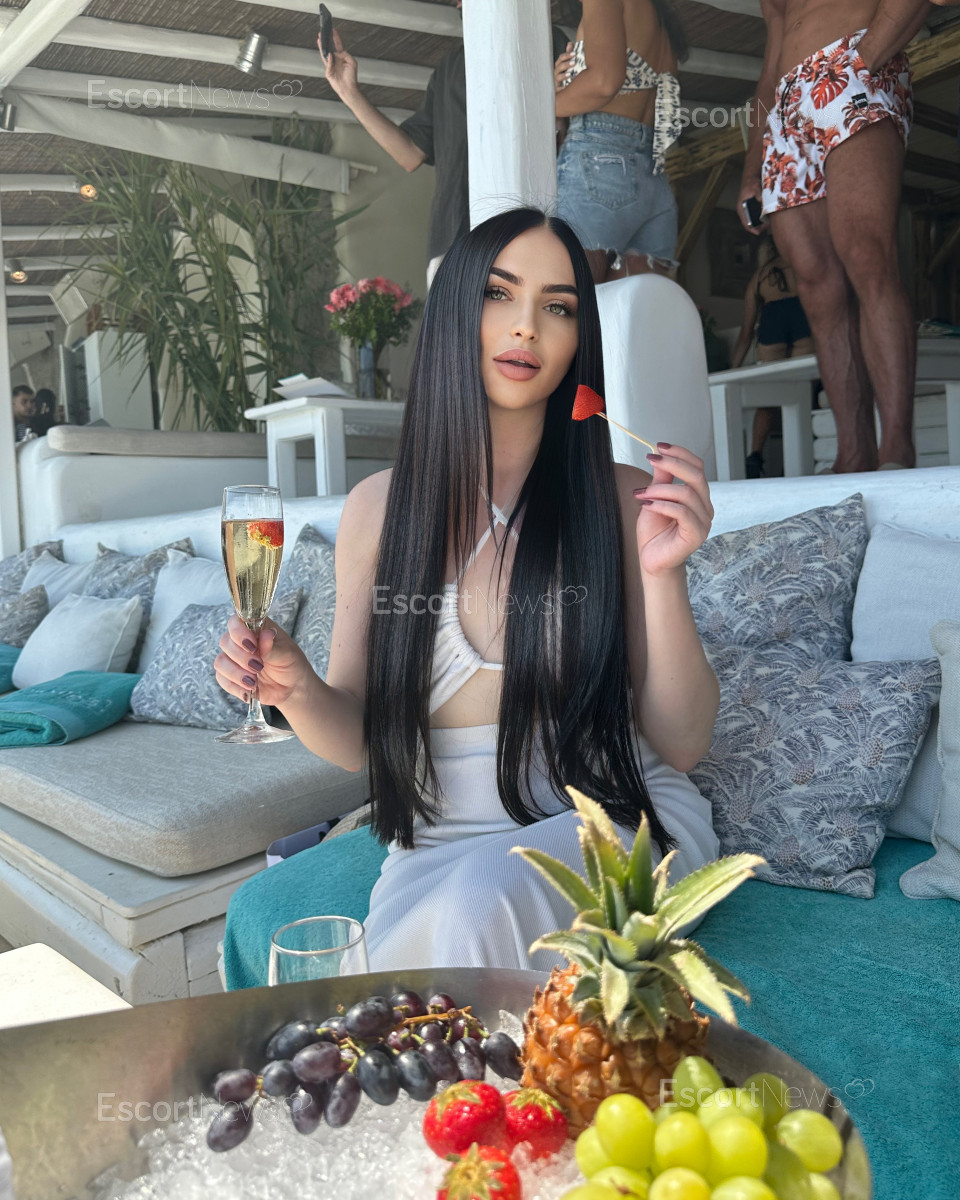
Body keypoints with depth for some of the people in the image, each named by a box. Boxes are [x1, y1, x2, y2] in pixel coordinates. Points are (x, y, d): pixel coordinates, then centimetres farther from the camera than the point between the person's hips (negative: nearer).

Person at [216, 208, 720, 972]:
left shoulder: (621, 501, -5)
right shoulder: (378, 507, 1)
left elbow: (684, 743, -6)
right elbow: (359, 740, 5)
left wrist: (661, 575, -19)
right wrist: (295, 688, -16)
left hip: (612, 822, 0)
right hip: (441, 843, 1)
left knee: (478, 902, -31)